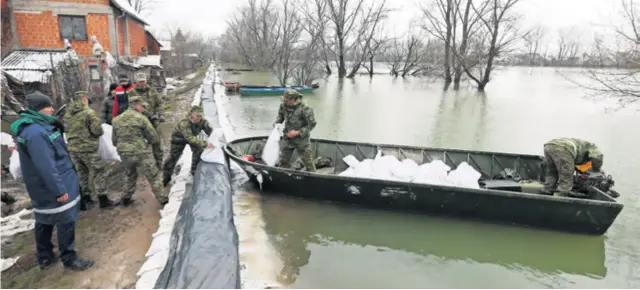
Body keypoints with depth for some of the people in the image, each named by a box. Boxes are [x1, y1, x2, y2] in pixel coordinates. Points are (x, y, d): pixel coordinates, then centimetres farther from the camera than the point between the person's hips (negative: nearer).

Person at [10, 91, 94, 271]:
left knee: (45, 220, 19)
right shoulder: (35, 132, -26)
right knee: (66, 221, 0)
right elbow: (45, 166, -28)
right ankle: (69, 259, 12)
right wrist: (60, 190, -24)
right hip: (52, 186, -11)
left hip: (45, 187, 11)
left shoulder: (37, 127, 8)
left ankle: (44, 257, 32)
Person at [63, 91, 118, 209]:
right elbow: (98, 131, -16)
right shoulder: (89, 112, -13)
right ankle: (103, 200, 1)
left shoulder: (67, 114, 8)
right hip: (88, 148, -7)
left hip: (73, 148, 7)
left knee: (81, 173, 17)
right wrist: (99, 130, 5)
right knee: (98, 172, 1)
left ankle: (86, 198, 24)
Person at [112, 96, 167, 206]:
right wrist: (156, 142, 12)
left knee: (131, 176, 27)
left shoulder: (117, 120, 8)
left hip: (124, 154, 6)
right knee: (154, 177, 4)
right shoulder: (141, 118, -10)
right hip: (141, 153, -6)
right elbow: (153, 137, -8)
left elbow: (114, 141, 13)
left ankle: (126, 198, 31)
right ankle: (162, 199, 7)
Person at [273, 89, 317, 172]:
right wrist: (276, 123, -8)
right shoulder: (283, 106, -7)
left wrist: (298, 132, -20)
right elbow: (280, 115, 14)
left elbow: (312, 124, -15)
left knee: (307, 161, 6)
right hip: (287, 138, 5)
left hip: (301, 139, -5)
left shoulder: (304, 108, -22)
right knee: (283, 161, 12)